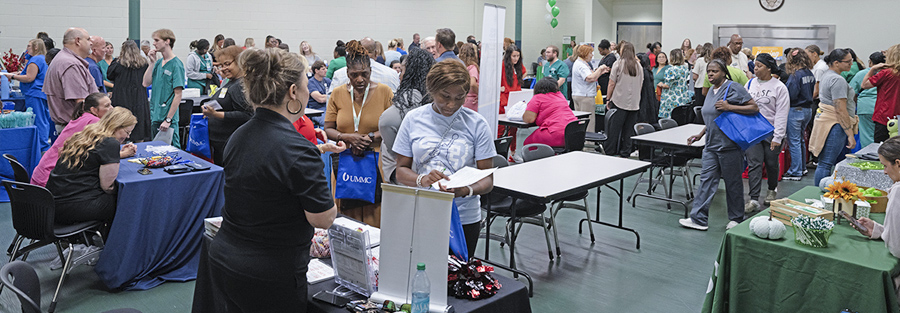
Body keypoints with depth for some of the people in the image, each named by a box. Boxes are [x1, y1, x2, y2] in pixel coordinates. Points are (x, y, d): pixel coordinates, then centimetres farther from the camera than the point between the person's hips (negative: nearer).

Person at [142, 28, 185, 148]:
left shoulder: (176, 64, -11)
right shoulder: (158, 62, 11)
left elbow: (178, 94, -15)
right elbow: (146, 83, 5)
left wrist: (168, 119, -18)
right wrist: (153, 62, -1)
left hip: (168, 117, -7)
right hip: (155, 116, 7)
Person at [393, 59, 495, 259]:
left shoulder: (477, 124, -1)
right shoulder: (413, 119, 2)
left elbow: (487, 179, -2)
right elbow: (401, 171, 4)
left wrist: (468, 190, -23)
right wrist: (421, 180, -18)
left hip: (464, 218, 0)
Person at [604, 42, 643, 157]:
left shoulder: (618, 64, -6)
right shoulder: (639, 66, 7)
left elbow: (612, 84, -6)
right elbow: (640, 85, 13)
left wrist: (608, 99, 2)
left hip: (619, 101, -4)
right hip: (634, 103, 4)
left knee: (614, 129, 1)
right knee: (629, 129, 7)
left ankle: (610, 152, 4)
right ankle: (625, 153, 11)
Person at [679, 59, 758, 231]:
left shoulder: (733, 88, -9)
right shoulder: (712, 91, 15)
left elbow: (754, 107, -12)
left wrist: (729, 107, -20)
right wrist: (700, 134, 20)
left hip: (729, 145, -7)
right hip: (711, 145, 7)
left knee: (733, 182, 6)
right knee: (706, 179, 2)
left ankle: (736, 218, 20)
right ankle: (699, 218, 2)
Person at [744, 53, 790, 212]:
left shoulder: (779, 87, -6)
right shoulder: (750, 84, 6)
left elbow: (781, 114, -8)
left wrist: (777, 137, -13)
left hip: (771, 132, -2)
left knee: (771, 164, 11)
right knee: (754, 164, -5)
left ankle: (772, 190, 37)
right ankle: (754, 199, -6)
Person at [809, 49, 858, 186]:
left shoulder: (826, 75, 14)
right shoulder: (838, 80, -18)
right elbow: (841, 110, -22)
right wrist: (850, 134, -20)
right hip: (835, 124, -11)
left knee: (840, 162, 16)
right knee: (826, 164, -6)